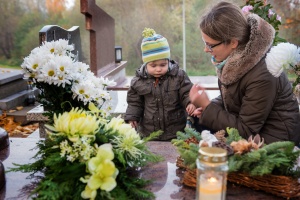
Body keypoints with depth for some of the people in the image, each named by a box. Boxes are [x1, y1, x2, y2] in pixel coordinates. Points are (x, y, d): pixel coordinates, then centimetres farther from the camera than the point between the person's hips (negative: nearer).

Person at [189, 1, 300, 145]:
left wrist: (207, 106, -24)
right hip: (248, 130, 7)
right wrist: (208, 108, -10)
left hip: (271, 140, -7)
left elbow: (246, 130, -23)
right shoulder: (233, 59, -8)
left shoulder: (262, 75, -31)